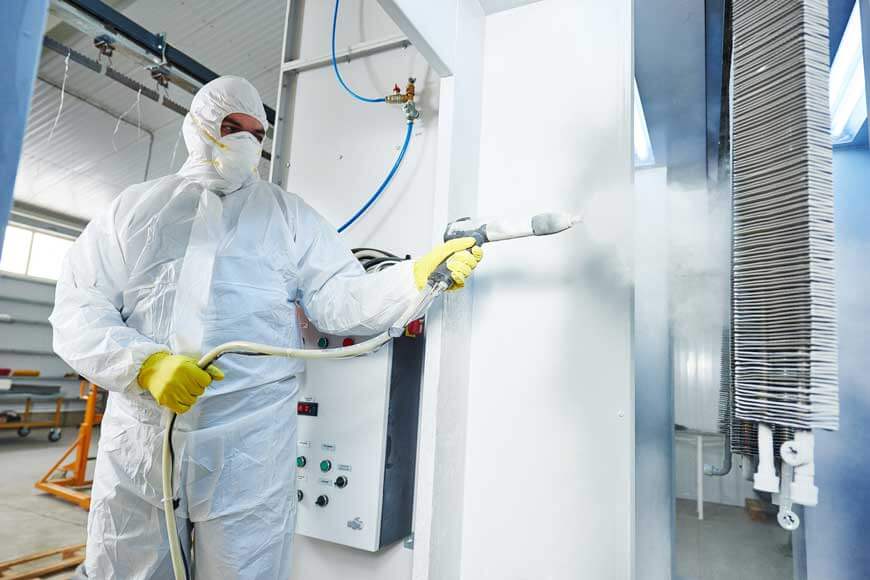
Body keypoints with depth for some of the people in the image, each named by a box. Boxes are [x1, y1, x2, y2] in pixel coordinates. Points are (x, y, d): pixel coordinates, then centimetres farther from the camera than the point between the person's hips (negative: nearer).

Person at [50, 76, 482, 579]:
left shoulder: (289, 214, 9)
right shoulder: (137, 206, 12)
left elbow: (342, 301, -2)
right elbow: (78, 310, 5)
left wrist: (420, 275, -18)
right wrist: (144, 363, -14)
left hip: (250, 444, -1)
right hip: (137, 442, 2)